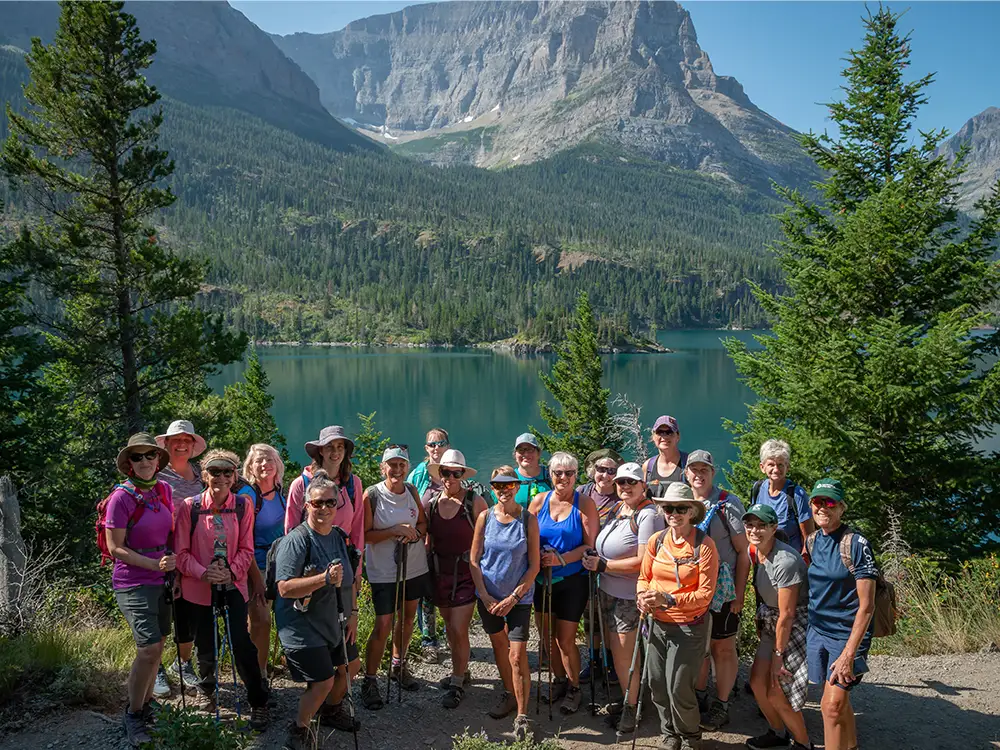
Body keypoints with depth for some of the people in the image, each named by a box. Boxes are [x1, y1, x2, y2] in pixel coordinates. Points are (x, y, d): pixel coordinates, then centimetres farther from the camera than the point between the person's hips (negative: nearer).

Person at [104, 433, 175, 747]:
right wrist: (155, 564, -21)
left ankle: (146, 703, 33)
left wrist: (176, 567, 5)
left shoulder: (165, 490, 2)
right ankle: (133, 715, 9)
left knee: (156, 645, 14)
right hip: (133, 582, -6)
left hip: (162, 580, 6)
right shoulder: (121, 497, -15)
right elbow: (115, 548, -14)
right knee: (150, 648, -11)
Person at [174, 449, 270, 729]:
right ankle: (207, 687, 47)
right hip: (198, 588, 0)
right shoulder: (189, 507, -8)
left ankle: (258, 703, 10)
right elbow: (181, 552, -6)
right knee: (205, 644, 14)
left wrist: (232, 571, -17)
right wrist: (203, 572, -20)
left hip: (233, 584, 0)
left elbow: (246, 549, 0)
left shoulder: (242, 507, -4)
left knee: (241, 642, -9)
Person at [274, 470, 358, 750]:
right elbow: (285, 588, -28)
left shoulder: (340, 538, 2)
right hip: (303, 627, -8)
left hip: (335, 622, 8)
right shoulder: (296, 540, -21)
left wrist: (353, 614, 9)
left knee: (349, 665, 21)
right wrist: (325, 578, -35)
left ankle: (330, 710, 48)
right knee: (323, 681, -7)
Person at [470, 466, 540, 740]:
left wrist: (513, 598, -12)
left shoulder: (528, 519, -10)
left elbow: (534, 565, -8)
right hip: (488, 596, 3)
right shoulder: (485, 517, -5)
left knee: (518, 656, -7)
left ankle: (522, 717, 5)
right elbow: (474, 560, -1)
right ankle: (509, 693, 40)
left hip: (519, 598, -3)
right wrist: (485, 596, -8)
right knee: (499, 645, 18)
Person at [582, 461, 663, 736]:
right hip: (608, 591, 7)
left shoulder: (648, 515, -18)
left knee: (624, 656, 5)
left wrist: (602, 565, -18)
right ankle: (627, 700, 31)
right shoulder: (617, 508, 7)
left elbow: (644, 561, -23)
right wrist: (594, 562, 0)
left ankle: (631, 709, 23)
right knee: (618, 654, 15)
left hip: (630, 597, -7)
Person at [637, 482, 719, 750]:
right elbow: (644, 577, 10)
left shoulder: (704, 545, -14)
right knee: (656, 683, 12)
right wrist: (643, 597, -12)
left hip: (690, 627, -4)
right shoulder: (656, 541, -1)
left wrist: (668, 599, -24)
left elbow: (705, 594, -14)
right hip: (658, 624, 5)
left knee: (679, 687, 0)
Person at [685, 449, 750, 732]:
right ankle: (700, 696, 32)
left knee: (723, 647, 7)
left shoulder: (728, 504, -10)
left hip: (722, 588, -4)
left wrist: (739, 594, -12)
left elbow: (743, 553, -9)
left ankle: (721, 706, 20)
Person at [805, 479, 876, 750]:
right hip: (818, 630, 6)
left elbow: (866, 605, -17)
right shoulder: (811, 540, 3)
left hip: (848, 633, -6)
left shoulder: (857, 545, -16)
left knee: (832, 705, -9)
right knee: (839, 701, 15)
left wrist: (848, 653, -20)